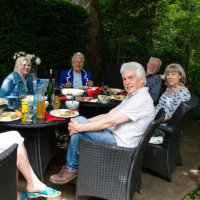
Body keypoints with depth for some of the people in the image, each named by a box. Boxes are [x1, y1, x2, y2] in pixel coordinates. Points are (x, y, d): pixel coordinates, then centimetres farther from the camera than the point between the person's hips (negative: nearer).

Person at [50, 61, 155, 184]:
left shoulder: (142, 99, -19)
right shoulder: (132, 96, 15)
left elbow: (109, 122, -24)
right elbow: (108, 115, 10)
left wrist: (80, 127, -17)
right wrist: (82, 123, 0)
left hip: (120, 143, -10)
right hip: (114, 136, 10)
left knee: (80, 124, -16)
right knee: (80, 120, 2)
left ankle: (71, 168, 3)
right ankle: (72, 167, 9)